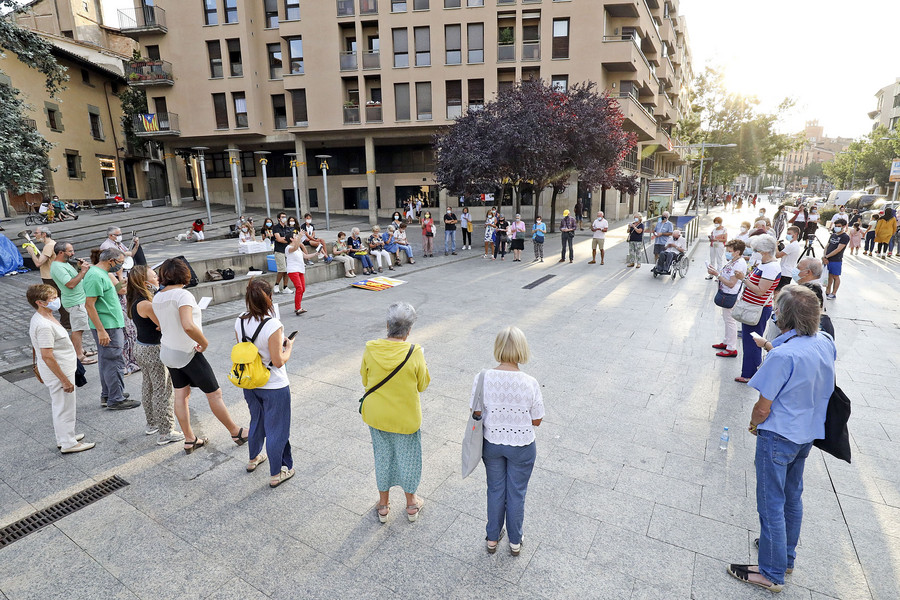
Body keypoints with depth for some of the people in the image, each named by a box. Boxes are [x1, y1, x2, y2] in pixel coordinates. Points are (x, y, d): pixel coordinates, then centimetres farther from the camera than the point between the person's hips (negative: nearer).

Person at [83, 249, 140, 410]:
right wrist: (101, 330, -24)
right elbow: (89, 305, -23)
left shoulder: (102, 273, 14)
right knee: (115, 362, -4)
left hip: (112, 325, 11)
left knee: (107, 361, 18)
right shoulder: (95, 276, -18)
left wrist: (118, 287, 9)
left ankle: (107, 396, 29)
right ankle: (116, 400, 3)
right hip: (107, 327, -11)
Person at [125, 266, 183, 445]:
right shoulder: (146, 304, -25)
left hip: (140, 348, 10)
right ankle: (165, 433, 9)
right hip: (154, 351, -10)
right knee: (164, 390, 0)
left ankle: (152, 423, 38)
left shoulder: (133, 301, 4)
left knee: (148, 385, 22)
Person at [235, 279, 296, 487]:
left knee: (256, 422, 29)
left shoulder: (240, 322, -7)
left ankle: (253, 459, 51)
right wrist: (288, 347, -5)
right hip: (274, 388, -7)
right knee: (276, 430, 11)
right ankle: (276, 474, 26)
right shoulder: (273, 325, -27)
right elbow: (278, 361, -24)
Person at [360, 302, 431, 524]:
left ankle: (383, 505, 38)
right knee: (407, 457, 19)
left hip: (376, 416, 3)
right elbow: (422, 385, -9)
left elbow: (365, 380, -1)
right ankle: (411, 503, 38)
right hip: (406, 418, -2)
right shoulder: (414, 353, -22)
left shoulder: (370, 349, -15)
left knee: (382, 457, 21)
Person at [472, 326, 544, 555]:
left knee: (495, 490, 24)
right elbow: (536, 420, -12)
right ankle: (515, 542, 42)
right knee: (517, 493, 21)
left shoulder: (482, 378, -20)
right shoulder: (530, 383, -23)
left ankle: (492, 538, 43)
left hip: (491, 444, 2)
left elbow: (475, 413, -9)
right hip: (522, 447, -1)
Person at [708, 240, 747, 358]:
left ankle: (731, 349, 8)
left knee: (730, 320, -2)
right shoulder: (733, 261, 8)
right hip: (725, 294, 10)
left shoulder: (739, 264, -22)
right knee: (726, 319, 21)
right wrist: (715, 271, 0)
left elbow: (731, 284, -24)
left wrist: (717, 274, -22)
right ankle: (726, 342, 36)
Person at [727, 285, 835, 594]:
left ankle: (772, 573, 23)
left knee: (772, 504, 7)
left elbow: (763, 408, -23)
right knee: (793, 497, 24)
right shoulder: (826, 343, -6)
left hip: (778, 437, -8)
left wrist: (754, 424, -2)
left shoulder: (783, 355, -30)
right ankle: (787, 556, 43)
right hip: (808, 434, 8)